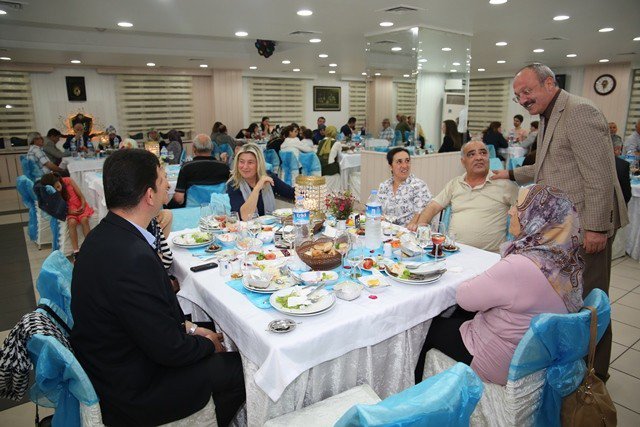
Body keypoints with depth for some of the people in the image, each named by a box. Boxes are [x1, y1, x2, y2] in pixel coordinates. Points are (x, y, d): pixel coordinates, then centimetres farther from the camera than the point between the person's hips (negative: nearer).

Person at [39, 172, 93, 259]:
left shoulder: (68, 181, -10)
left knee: (84, 220, -30)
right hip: (69, 211, 0)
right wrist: (71, 212, -25)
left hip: (80, 207, 1)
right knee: (72, 222, -31)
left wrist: (82, 206, -19)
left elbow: (81, 195, -5)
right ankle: (76, 251, -31)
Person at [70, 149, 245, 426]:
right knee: (239, 368, 4)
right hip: (131, 392, -8)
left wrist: (187, 327, 2)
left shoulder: (105, 235, -4)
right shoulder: (132, 258, -35)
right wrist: (208, 345, -7)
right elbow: (169, 350, -26)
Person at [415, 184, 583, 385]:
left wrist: (477, 282, -2)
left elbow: (464, 297, -21)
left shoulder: (520, 267, -35)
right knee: (458, 314, 25)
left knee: (427, 327, 10)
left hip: (502, 367, -8)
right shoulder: (569, 262, -6)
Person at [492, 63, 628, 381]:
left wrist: (597, 227, -22)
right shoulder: (548, 117, 14)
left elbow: (600, 174, -21)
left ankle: (594, 373, 21)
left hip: (586, 226, -10)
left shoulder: (579, 111, -16)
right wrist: (513, 174, 22)